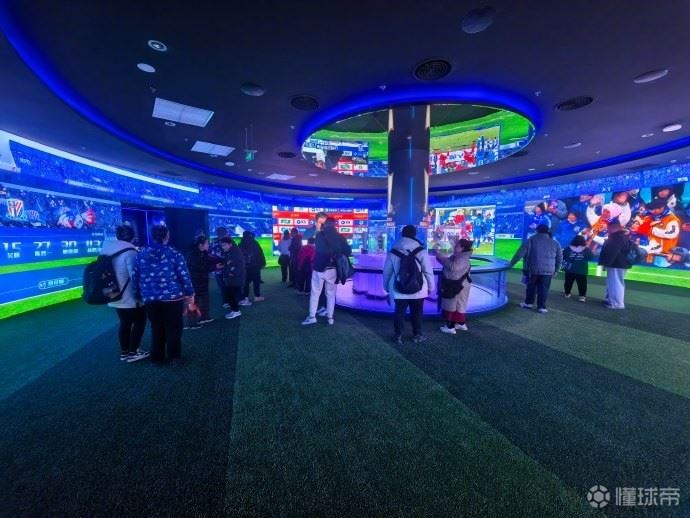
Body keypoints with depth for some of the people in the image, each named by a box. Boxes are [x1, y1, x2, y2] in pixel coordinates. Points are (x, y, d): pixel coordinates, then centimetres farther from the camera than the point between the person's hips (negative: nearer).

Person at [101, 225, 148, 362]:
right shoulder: (129, 252, -20)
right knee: (139, 322, 9)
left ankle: (124, 352, 28)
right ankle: (133, 352, 13)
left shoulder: (107, 250, 5)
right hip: (131, 297, -8)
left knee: (124, 323, 19)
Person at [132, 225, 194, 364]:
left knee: (156, 328, 19)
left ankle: (157, 356, 29)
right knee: (173, 328, 11)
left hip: (150, 299, 4)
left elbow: (135, 277, 7)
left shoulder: (141, 255, 3)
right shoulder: (174, 254, -8)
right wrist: (190, 293, 0)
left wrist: (139, 296, 17)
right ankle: (173, 356, 18)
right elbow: (184, 275, -10)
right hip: (173, 297, -3)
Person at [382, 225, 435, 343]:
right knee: (416, 312, 14)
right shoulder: (421, 251, -9)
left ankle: (398, 335, 20)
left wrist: (386, 287, 16)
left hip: (399, 290, 1)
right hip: (418, 290, -1)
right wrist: (431, 287, 9)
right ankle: (417, 335, 25)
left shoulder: (393, 251, -4)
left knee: (399, 312, 13)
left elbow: (387, 272, 3)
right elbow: (428, 271, -5)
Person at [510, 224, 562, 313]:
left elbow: (520, 253, -7)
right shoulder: (555, 243, 9)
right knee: (543, 289, 6)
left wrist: (512, 262, -1)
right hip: (548, 271, 2)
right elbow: (559, 258, 14)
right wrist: (556, 270, 22)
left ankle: (528, 303, 23)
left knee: (531, 287, 13)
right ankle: (541, 307, 9)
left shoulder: (531, 240, -3)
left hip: (533, 269, -2)